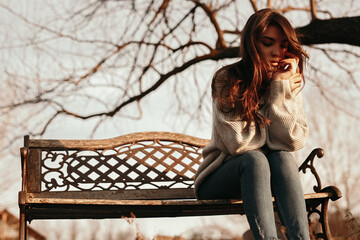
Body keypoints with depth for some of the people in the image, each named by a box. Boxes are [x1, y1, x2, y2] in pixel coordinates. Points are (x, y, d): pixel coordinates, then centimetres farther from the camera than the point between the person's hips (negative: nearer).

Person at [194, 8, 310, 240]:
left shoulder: (290, 83, 0)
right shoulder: (227, 80, -12)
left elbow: (293, 142, -12)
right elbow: (238, 143, -20)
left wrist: (283, 90, -18)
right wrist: (278, 91, -14)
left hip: (266, 177, 3)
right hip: (219, 180, -3)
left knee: (283, 158, -29)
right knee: (254, 159, -33)